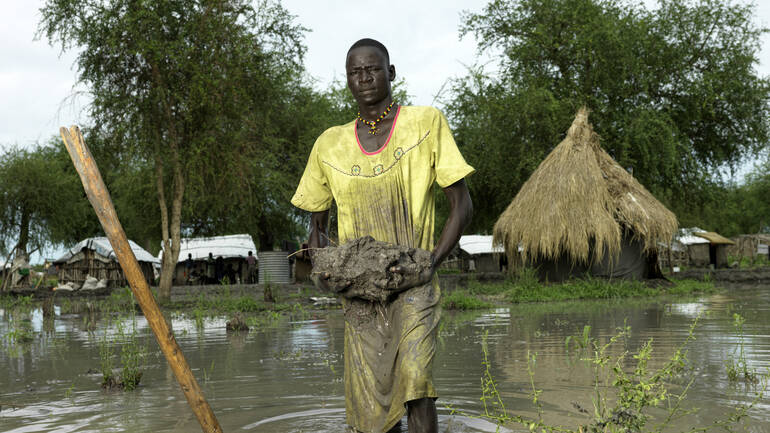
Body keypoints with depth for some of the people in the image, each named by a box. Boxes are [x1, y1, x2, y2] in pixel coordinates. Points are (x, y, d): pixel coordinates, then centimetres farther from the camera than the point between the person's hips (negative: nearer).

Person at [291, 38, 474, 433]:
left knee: (415, 378, -25)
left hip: (413, 286, -3)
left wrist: (433, 259, -14)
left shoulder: (426, 123, 1)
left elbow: (461, 205, 1)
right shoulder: (329, 145, 9)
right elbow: (317, 224, 20)